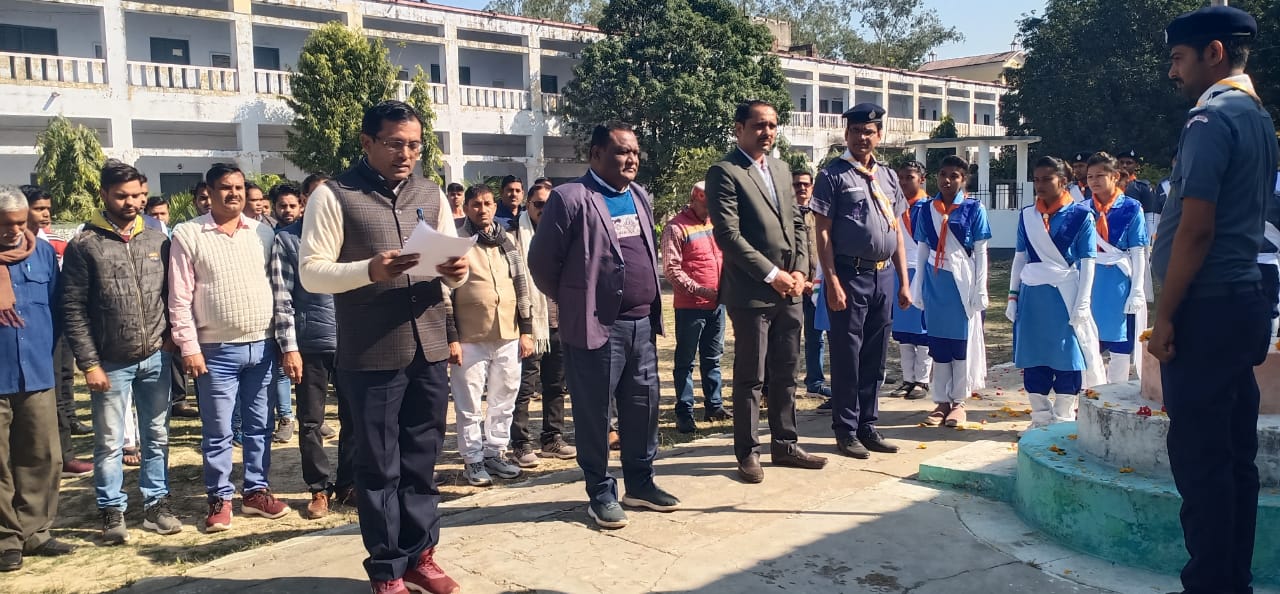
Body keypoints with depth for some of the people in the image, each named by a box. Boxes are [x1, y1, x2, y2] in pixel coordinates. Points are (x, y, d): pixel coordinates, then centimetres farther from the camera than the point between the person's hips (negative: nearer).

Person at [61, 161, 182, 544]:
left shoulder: (158, 241, 5)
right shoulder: (84, 246, -5)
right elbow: (73, 309, -7)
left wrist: (169, 333, 0)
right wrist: (89, 363, -10)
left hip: (155, 359, 3)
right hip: (111, 364, -3)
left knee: (156, 438, 11)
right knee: (109, 443, 6)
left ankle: (156, 504, 23)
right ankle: (112, 512, 18)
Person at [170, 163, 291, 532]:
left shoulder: (263, 232, 7)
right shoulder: (188, 235, -2)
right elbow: (180, 298, -4)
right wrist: (189, 348, -8)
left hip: (263, 346, 3)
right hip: (218, 350, -3)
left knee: (259, 426, 12)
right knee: (218, 431, 4)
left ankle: (256, 491, 25)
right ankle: (219, 499, 17)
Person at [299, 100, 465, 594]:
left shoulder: (431, 195, 11)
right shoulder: (333, 196, -3)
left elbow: (452, 266, 13)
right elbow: (311, 272, -8)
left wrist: (455, 271, -11)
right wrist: (370, 270, -25)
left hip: (430, 351, 4)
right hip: (372, 356, -4)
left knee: (422, 461, 13)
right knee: (379, 467, 7)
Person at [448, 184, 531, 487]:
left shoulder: (506, 242, 11)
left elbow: (522, 287, 13)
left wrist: (526, 331, 9)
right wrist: (451, 338, -10)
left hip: (508, 337, 5)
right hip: (470, 339, -4)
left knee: (504, 400, 12)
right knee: (469, 404, 3)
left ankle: (496, 453, 25)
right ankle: (473, 460, 15)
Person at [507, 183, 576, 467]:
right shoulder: (515, 235, -4)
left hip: (559, 323, 6)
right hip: (531, 323, -6)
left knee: (556, 385, 13)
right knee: (525, 386, -3)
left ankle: (552, 438, 24)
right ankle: (521, 444, 6)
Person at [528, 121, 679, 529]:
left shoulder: (639, 197, 13)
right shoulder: (570, 198, -10)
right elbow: (541, 260, -6)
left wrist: (651, 304, 16)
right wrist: (573, 302, 4)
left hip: (643, 323, 7)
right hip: (596, 326, -6)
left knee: (644, 407, 12)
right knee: (594, 413, 3)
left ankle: (640, 484, 27)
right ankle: (601, 494, 16)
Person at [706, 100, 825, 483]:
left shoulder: (780, 168, 15)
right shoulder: (724, 173, -8)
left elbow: (798, 223, 16)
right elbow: (728, 235, -16)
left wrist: (800, 270, 1)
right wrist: (772, 274, -15)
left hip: (790, 290, 7)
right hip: (751, 292, -7)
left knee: (785, 373, 14)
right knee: (750, 377, 2)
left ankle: (785, 444, 26)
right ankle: (747, 452, 14)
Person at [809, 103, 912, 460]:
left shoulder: (888, 177, 14)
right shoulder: (833, 175, -3)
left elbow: (897, 231, 16)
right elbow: (823, 232, -8)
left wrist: (904, 281, 11)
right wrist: (832, 282, -14)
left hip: (884, 276, 6)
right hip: (850, 275, -6)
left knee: (875, 356, 12)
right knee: (847, 356, 1)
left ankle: (868, 427, 23)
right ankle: (845, 431, 12)